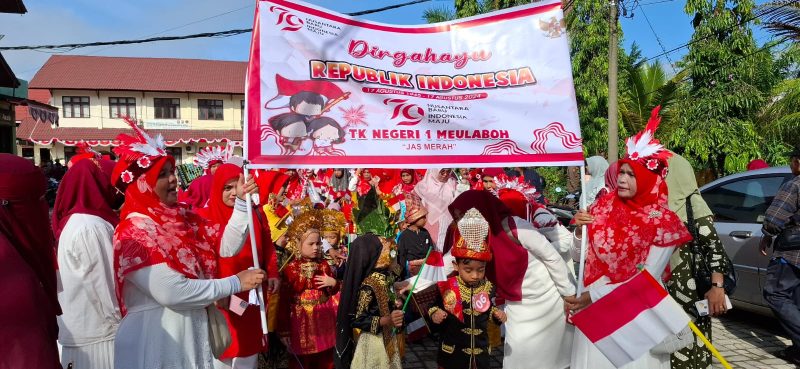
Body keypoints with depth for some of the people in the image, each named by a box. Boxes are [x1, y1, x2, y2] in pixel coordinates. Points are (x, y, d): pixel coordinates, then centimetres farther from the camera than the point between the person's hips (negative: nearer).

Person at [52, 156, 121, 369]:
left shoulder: (73, 221, 9)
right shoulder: (91, 227, -20)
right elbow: (104, 286, -19)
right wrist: (121, 324, -11)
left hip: (78, 329, 9)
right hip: (96, 332, -9)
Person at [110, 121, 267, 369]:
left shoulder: (182, 217, 5)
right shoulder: (133, 232, -19)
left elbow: (227, 247, 0)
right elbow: (172, 292, -27)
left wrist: (242, 201, -10)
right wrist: (236, 283, -21)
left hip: (193, 332, 7)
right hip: (155, 340, -7)